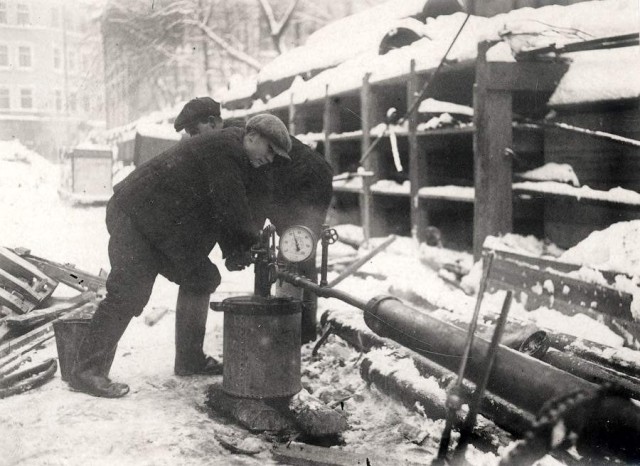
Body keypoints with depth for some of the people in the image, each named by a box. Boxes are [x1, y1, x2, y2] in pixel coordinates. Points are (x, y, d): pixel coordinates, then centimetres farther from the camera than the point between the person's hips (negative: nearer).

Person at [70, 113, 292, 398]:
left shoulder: (235, 160, 16)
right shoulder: (225, 148, -16)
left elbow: (222, 214, 14)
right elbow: (231, 207, -21)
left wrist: (233, 251, -2)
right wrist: (257, 240, -6)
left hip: (161, 227, 11)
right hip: (134, 217, -11)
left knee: (199, 279, 12)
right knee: (129, 293, -16)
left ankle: (190, 360, 19)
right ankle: (87, 371, -12)